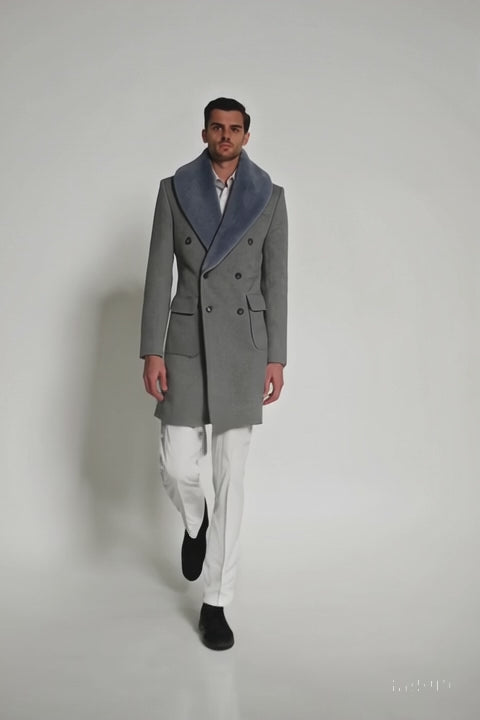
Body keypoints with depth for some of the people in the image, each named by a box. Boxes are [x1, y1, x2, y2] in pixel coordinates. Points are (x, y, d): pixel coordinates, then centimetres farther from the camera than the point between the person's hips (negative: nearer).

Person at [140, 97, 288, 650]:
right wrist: (152, 351, -7)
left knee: (231, 476, 2)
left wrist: (276, 358, -3)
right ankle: (195, 523, 37)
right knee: (177, 468, -3)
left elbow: (275, 281, 3)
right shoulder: (174, 190, 5)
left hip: (245, 343, 0)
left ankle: (215, 602, 15)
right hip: (188, 340, 0)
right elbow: (158, 274, 0)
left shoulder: (269, 196, 6)